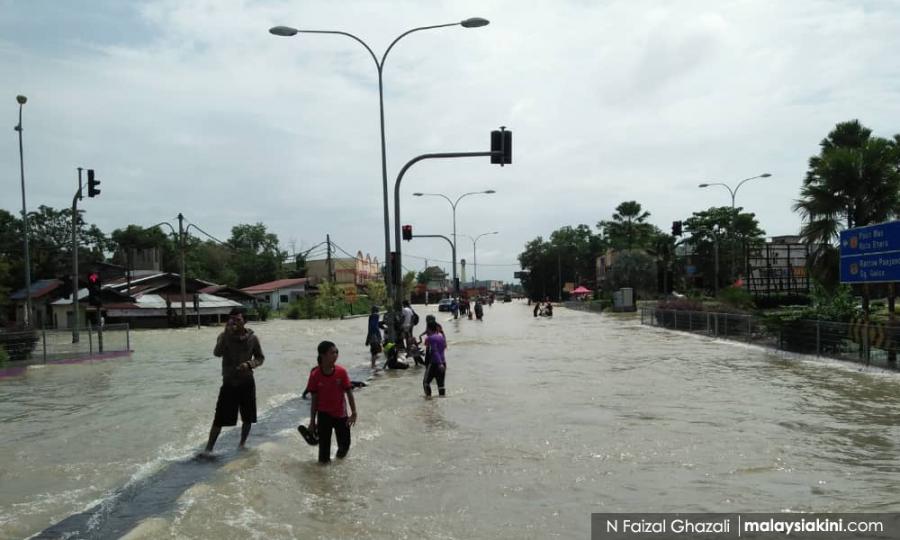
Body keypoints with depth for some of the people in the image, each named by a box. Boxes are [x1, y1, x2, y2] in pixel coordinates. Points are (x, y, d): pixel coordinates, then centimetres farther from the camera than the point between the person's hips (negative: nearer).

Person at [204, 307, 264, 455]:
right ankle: (209, 447, 7)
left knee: (247, 418, 10)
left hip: (247, 383, 2)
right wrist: (227, 333, -32)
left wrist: (249, 364, -15)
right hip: (229, 383, -2)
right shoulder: (224, 336, -7)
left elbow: (260, 358, 5)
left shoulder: (252, 338, -4)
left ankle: (242, 443, 30)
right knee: (220, 418, -4)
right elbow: (217, 353, -26)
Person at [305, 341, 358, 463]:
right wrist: (312, 421, -1)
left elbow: (349, 393, -7)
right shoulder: (315, 375, -14)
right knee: (324, 442, 6)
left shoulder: (341, 372, -13)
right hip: (324, 415, -1)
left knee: (344, 443, 12)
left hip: (341, 414, 1)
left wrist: (354, 413, -13)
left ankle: (342, 450, 45)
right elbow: (314, 399, -5)